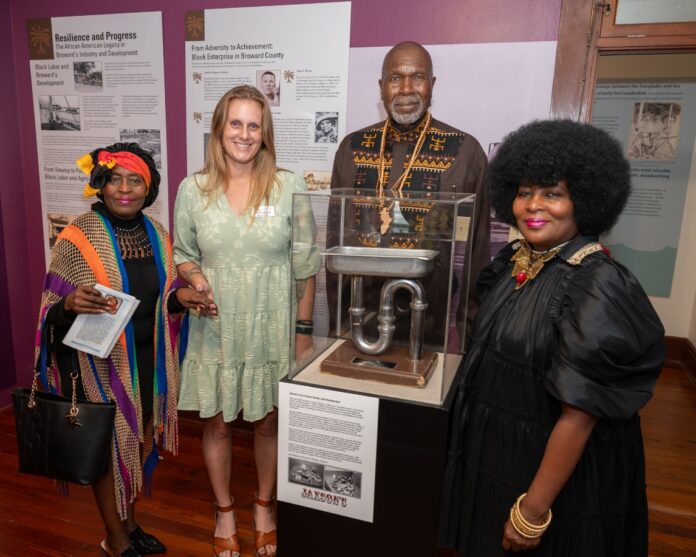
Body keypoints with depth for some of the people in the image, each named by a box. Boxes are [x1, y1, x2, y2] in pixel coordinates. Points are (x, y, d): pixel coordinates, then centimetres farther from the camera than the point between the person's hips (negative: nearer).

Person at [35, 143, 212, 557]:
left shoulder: (157, 234, 2)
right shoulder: (78, 237, -14)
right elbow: (53, 310, -12)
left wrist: (179, 296, -9)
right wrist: (72, 303, -34)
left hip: (147, 356, 5)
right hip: (100, 360, -5)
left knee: (143, 441, 16)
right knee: (109, 445, 10)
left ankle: (130, 521, 41)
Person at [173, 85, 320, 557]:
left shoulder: (288, 187, -6)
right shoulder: (193, 189, -1)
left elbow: (305, 265, -3)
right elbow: (182, 253, 10)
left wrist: (305, 330, -2)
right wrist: (194, 277, -13)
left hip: (272, 331, -1)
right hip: (216, 331, 1)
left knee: (269, 423, 14)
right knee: (217, 425, 14)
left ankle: (265, 507, 41)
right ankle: (225, 512, 40)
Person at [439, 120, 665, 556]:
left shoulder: (598, 284, -25)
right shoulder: (511, 260, -3)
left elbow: (579, 414, -24)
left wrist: (534, 510, -19)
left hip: (560, 469, -7)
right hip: (495, 450, 7)